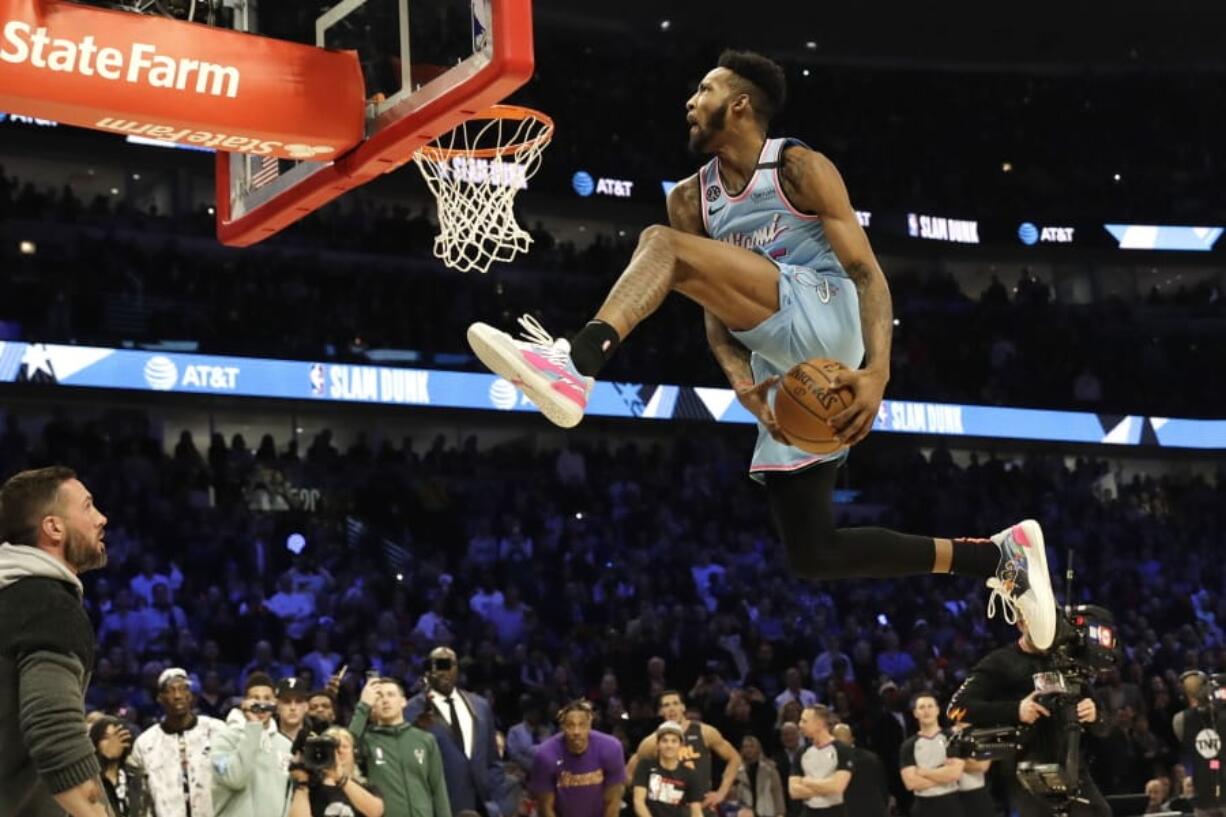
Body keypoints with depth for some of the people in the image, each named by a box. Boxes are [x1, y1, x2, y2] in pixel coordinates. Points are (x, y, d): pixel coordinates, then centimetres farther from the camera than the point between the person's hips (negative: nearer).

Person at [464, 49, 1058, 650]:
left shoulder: (800, 168, 0)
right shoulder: (690, 199, 18)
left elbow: (866, 272, -7)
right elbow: (717, 309, 13)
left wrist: (877, 372, -23)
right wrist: (740, 378, -9)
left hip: (823, 315, -8)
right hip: (784, 373, 8)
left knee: (663, 244, -21)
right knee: (812, 553, 4)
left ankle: (575, 364, -43)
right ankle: (999, 556, 13)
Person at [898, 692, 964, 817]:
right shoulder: (909, 745, 3)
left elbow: (955, 772, -13)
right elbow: (911, 782, -8)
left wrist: (923, 772, -9)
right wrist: (943, 774, -10)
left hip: (950, 804, -1)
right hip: (924, 807, 1)